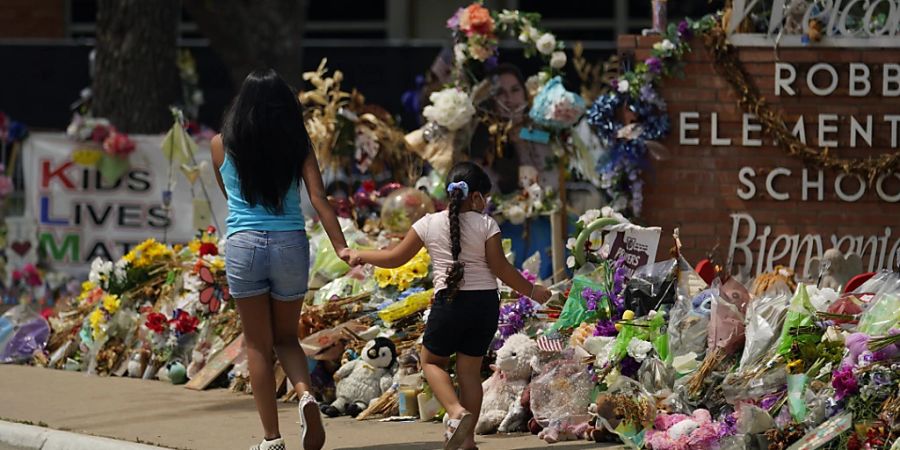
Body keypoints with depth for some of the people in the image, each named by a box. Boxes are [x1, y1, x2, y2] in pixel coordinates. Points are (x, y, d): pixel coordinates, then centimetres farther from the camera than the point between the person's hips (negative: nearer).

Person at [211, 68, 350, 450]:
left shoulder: (222, 146, 1)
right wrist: (341, 247, -9)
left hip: (244, 246, -1)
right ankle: (305, 394, -11)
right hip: (290, 245, 2)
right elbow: (318, 199, -7)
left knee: (258, 345, 8)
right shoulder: (298, 146, 1)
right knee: (286, 337, 18)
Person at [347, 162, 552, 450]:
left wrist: (361, 256, 23)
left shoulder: (430, 224, 0)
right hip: (485, 302, 1)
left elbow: (396, 258, 7)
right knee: (470, 369, 10)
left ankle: (457, 411, -9)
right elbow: (501, 268, -5)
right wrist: (532, 291, 8)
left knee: (431, 361, 16)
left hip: (449, 302, -1)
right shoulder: (486, 224, -3)